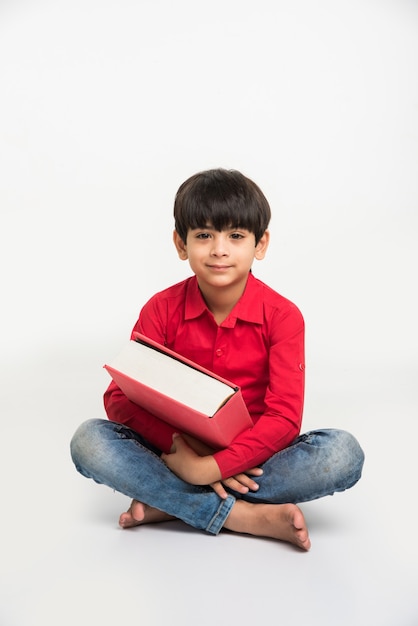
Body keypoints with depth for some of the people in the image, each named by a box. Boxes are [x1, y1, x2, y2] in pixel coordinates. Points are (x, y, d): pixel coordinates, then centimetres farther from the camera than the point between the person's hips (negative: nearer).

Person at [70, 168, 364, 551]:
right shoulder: (162, 310, -5)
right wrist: (180, 449, -26)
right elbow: (119, 397, -9)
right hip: (180, 453, 1)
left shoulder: (282, 316, -9)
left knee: (343, 453, -27)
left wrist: (213, 467, -28)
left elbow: (285, 416, -16)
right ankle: (244, 515, -26)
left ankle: (169, 503, -22)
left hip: (251, 458, 0)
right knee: (88, 440, -24)